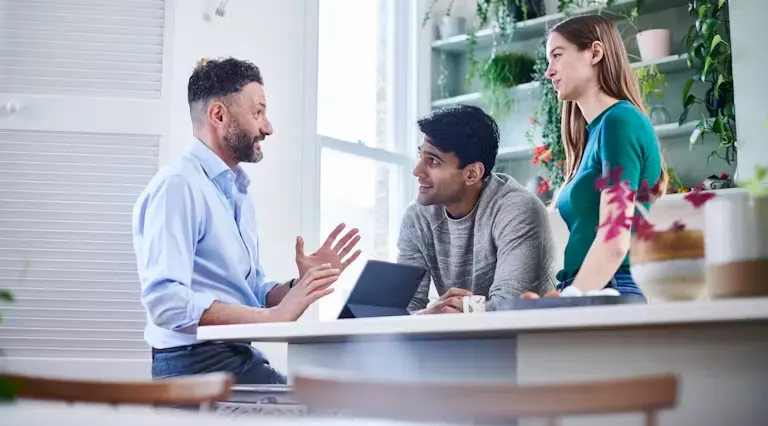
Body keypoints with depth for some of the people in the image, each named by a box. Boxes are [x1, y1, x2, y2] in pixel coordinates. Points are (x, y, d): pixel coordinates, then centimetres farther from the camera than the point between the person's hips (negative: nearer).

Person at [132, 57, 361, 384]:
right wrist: (273, 316, -21)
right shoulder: (177, 185, -11)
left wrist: (302, 285, -1)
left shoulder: (238, 192, 17)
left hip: (241, 358, 8)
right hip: (195, 363, -8)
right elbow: (167, 301, -23)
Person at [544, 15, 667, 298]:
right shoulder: (596, 133, 18)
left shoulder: (620, 121, -7)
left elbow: (615, 241, -15)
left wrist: (567, 303, -18)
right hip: (591, 297, 7)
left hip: (613, 294, -7)